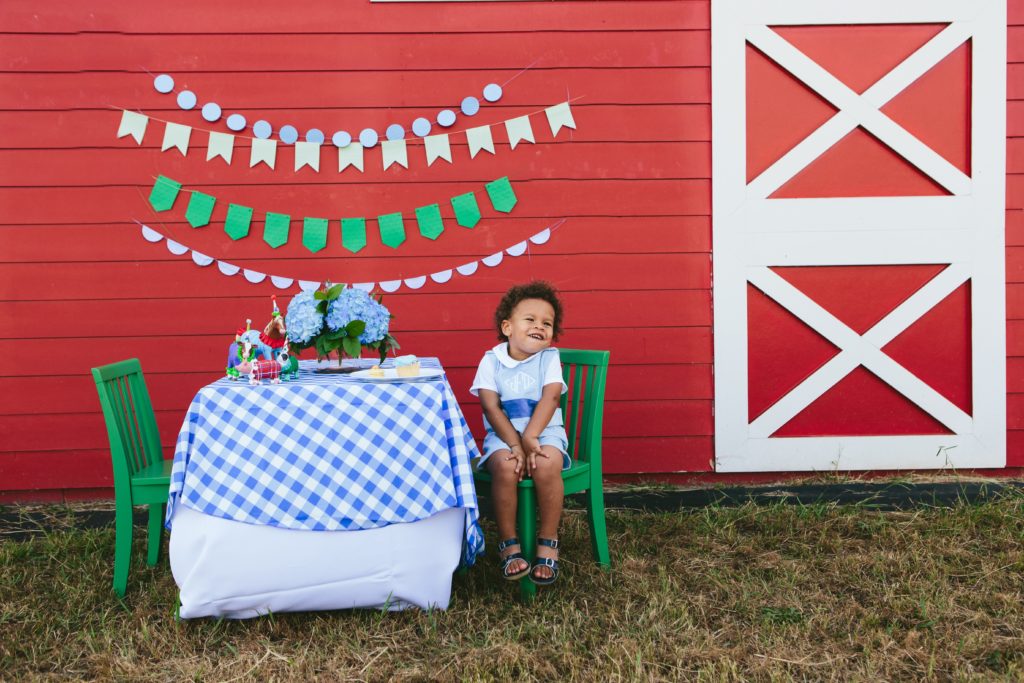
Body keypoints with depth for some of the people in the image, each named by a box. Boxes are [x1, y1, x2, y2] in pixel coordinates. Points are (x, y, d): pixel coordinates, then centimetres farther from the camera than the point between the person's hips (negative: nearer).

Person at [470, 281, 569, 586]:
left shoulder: (549, 357, 1)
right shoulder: (492, 360, 0)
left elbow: (549, 398, -12)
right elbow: (491, 407, -7)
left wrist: (529, 437, -24)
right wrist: (515, 444, -19)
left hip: (544, 432, 0)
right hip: (503, 435, 0)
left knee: (547, 465, -32)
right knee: (505, 466, -32)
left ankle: (547, 542, -14)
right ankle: (509, 544, -15)